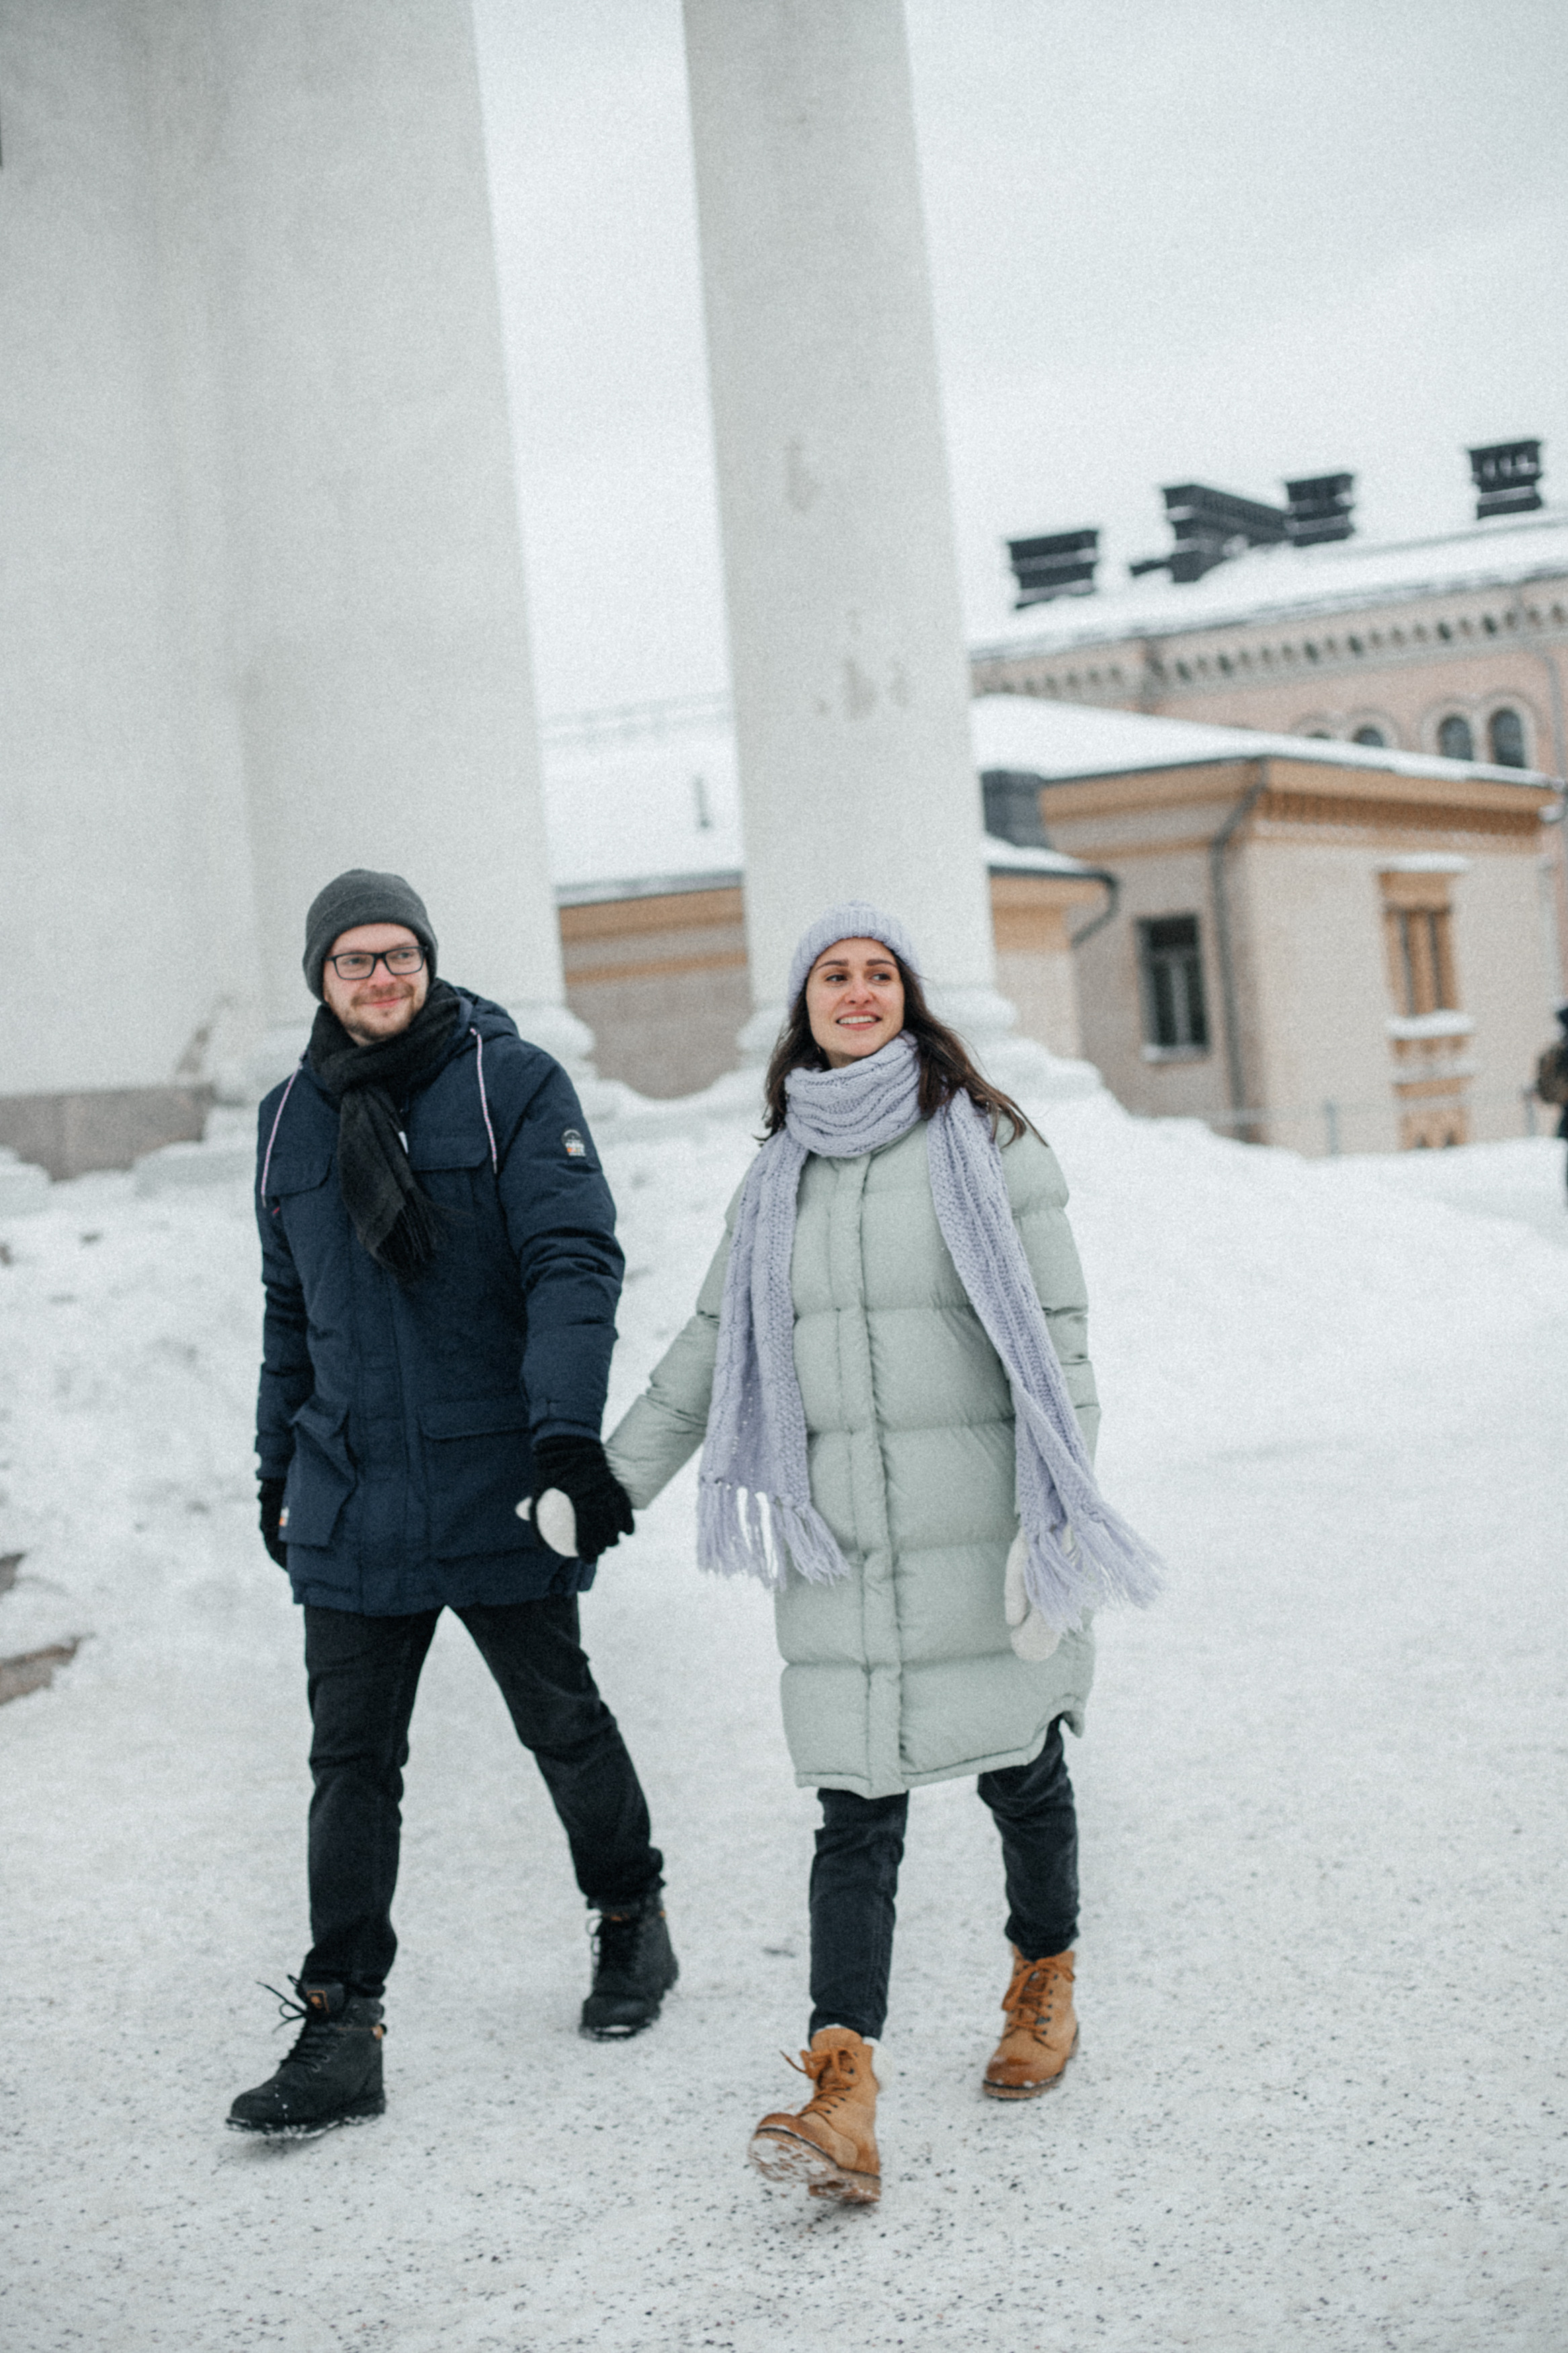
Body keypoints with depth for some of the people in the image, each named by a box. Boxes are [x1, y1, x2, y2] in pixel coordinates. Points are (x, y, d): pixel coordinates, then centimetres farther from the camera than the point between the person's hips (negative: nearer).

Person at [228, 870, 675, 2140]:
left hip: (498, 1488, -4)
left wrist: (569, 1431, -24)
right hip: (350, 1500, 4)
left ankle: (631, 1917, 34)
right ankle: (341, 2026, 6)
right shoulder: (293, 1118, 11)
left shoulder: (511, 1083, -5)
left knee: (562, 1723, 12)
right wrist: (277, 1464, 20)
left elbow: (574, 1263, -13)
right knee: (351, 1763, 2)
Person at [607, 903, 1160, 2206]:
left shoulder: (988, 1143, -1)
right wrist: (606, 1484, 16)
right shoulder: (778, 1179, 12)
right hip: (840, 1547, 3)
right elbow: (710, 1350, 19)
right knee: (858, 1809, -4)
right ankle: (843, 2104, -11)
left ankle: (1047, 1982, 37)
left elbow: (1057, 1335, -5)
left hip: (980, 1534, -3)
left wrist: (1056, 1518, -13)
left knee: (1021, 1772, 11)